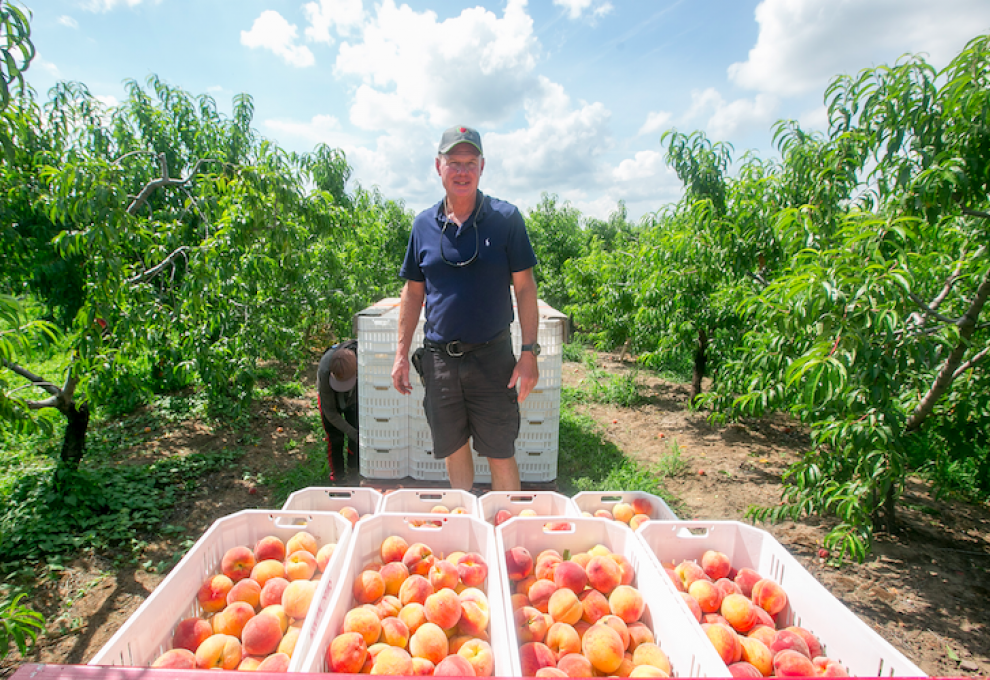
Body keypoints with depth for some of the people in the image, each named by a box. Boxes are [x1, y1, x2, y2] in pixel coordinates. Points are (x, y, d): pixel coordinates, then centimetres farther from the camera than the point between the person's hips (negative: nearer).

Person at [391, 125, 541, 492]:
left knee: (501, 456, 4)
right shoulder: (424, 224, 4)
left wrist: (529, 353, -9)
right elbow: (413, 292, 10)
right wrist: (401, 353, 7)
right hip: (439, 357, 3)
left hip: (492, 357, -3)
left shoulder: (505, 218, -3)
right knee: (453, 449, 16)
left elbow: (525, 287, -3)